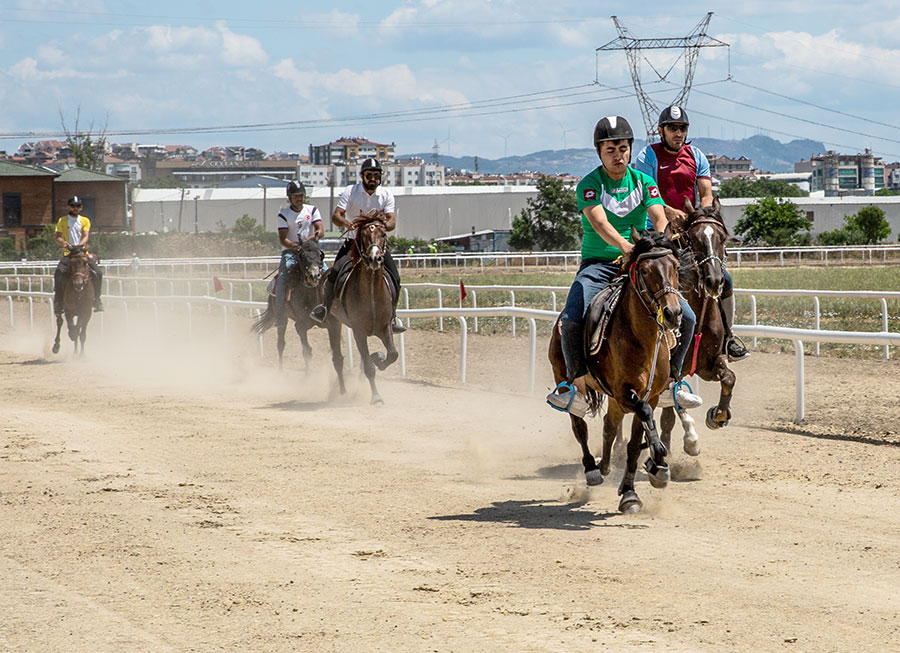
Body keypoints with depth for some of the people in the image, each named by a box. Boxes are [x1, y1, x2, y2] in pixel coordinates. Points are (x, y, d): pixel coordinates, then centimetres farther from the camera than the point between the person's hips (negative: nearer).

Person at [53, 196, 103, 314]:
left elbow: (86, 236, 0)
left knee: (98, 273, -18)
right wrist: (64, 243, -21)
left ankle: (97, 300, -5)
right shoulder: (62, 221, 9)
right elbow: (58, 237, 0)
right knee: (59, 274, -25)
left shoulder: (85, 221, 13)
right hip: (68, 252, -1)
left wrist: (81, 244, -21)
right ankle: (58, 302, -15)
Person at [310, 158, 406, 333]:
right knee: (335, 271, -23)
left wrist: (386, 225, -33)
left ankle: (392, 316, 4)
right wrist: (347, 223, -37)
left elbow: (391, 221, -9)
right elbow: (336, 216, -15)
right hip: (353, 240, -2)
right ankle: (325, 307, -1)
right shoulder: (350, 192, -6)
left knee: (394, 277, -13)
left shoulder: (386, 195, 0)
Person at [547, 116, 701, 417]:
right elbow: (599, 222, -24)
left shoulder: (644, 182, 5)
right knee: (572, 319, -29)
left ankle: (669, 383, 7)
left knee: (685, 316, -10)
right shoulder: (589, 185, -6)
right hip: (598, 264, -3)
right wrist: (625, 245, -43)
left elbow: (658, 217, -11)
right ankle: (578, 387, -13)